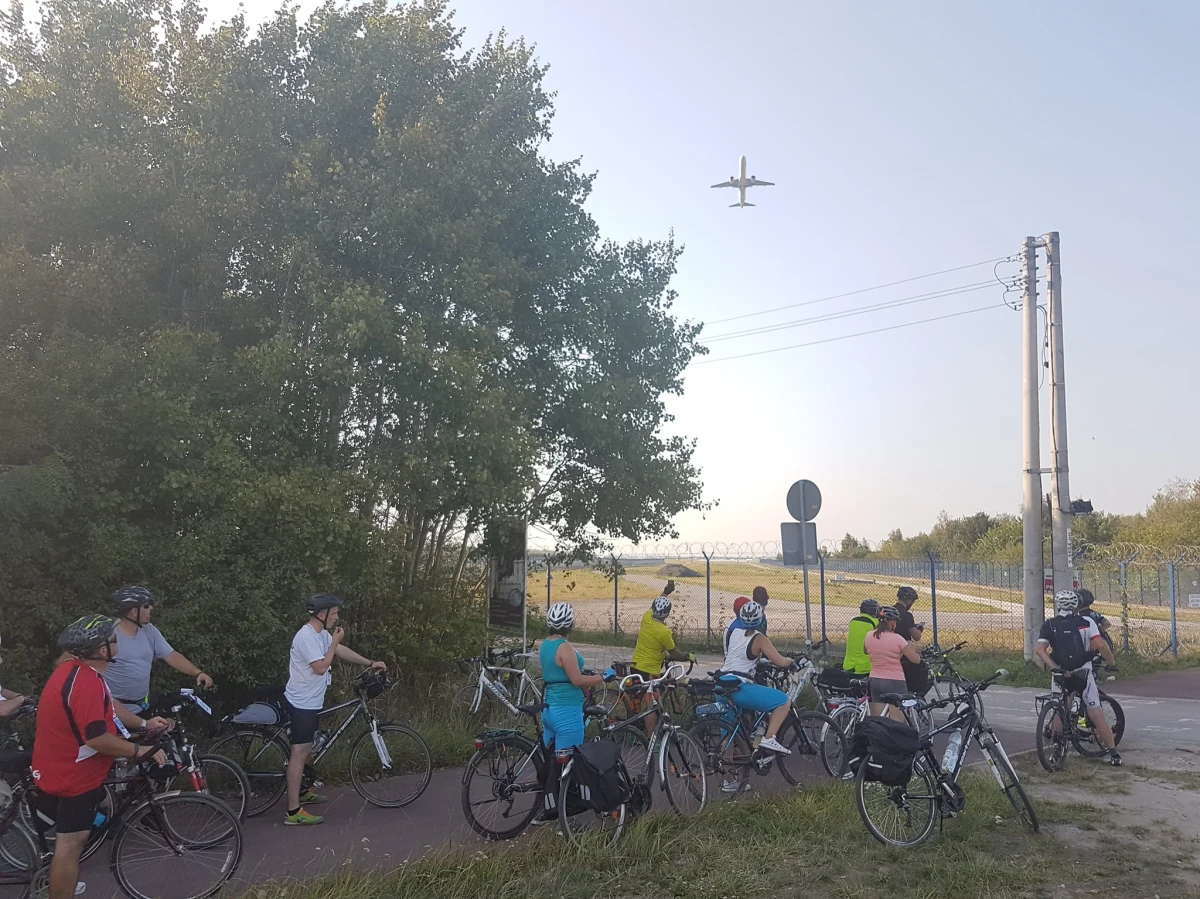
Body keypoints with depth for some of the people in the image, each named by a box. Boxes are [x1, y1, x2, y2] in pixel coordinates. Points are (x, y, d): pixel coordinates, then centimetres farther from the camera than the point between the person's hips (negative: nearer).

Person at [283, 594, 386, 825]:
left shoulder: (321, 634, 8)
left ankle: (301, 792, 39)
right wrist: (334, 642, -18)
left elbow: (342, 650, 19)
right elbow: (321, 667, -26)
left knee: (306, 749, 23)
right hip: (302, 703, -11)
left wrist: (371, 663, 18)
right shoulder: (306, 636, -23)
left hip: (311, 701, 11)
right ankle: (293, 811, -10)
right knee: (300, 753, -10)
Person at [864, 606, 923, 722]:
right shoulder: (897, 639, -13)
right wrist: (910, 646, 10)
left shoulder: (869, 636, 1)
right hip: (895, 682, -5)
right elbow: (916, 659, -8)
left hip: (874, 681, 5)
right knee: (897, 721, 0)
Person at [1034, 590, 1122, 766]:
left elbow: (1039, 649, -12)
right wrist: (1112, 663, 0)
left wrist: (1053, 667, -14)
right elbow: (1100, 645, -14)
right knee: (1097, 715, 5)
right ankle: (1113, 753, 7)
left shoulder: (1049, 625, 2)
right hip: (1083, 674, -1)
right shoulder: (1086, 622, -1)